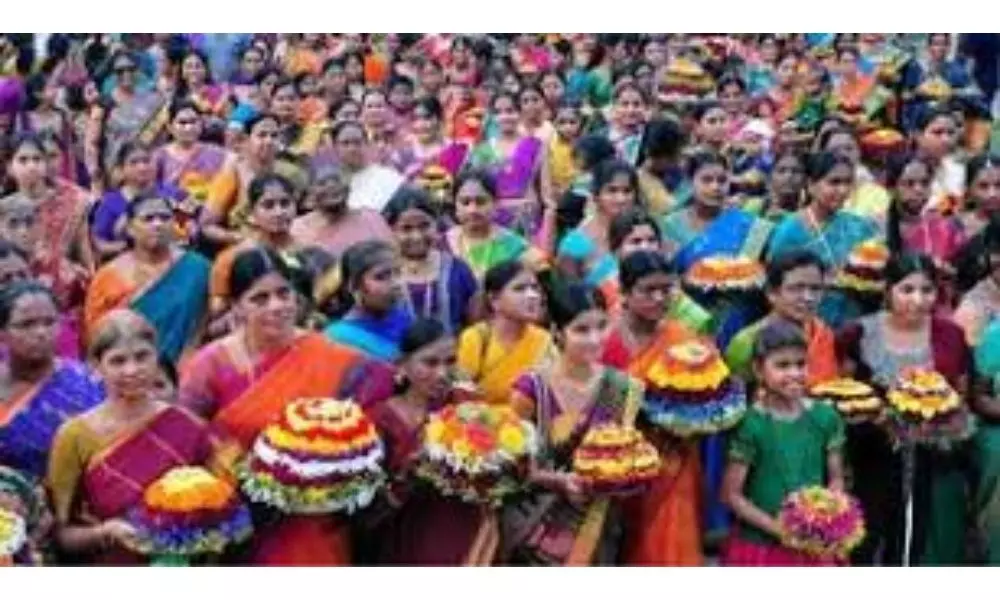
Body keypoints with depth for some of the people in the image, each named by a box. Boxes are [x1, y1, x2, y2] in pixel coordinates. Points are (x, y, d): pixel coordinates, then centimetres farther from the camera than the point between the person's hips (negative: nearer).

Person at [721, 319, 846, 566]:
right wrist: (776, 527, -16)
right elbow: (732, 494, -9)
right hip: (760, 547, -3)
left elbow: (836, 478, 7)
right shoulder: (751, 424, -12)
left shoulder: (825, 417, -1)